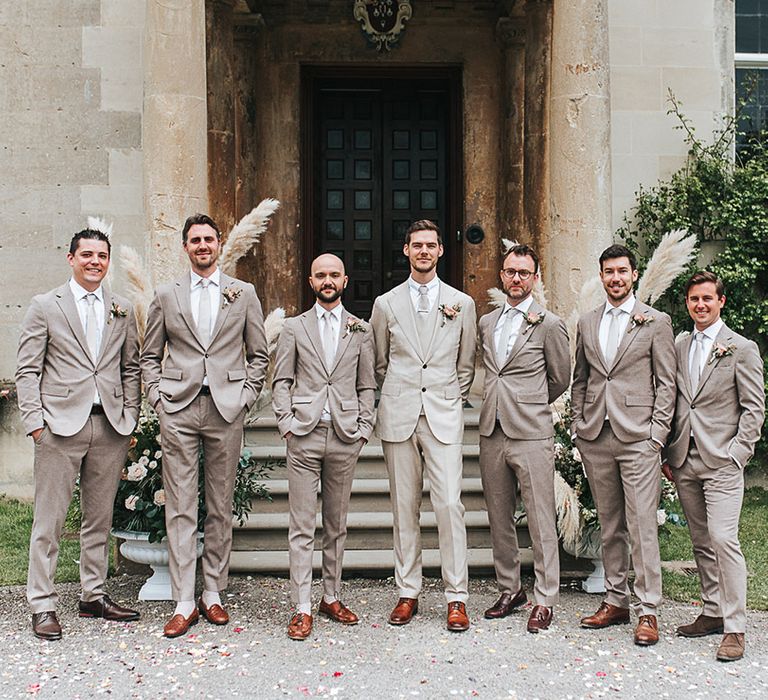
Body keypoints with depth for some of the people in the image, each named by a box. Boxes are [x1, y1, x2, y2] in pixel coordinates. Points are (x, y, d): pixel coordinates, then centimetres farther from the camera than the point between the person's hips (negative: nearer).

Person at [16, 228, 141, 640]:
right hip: (61, 424, -3)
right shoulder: (45, 307, 4)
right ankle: (42, 606, 8)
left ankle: (93, 596, 22)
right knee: (49, 520, 0)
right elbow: (27, 371, 1)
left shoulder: (122, 311, 12)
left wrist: (129, 418, 6)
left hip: (110, 427, 4)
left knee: (100, 517, 11)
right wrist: (35, 421, -8)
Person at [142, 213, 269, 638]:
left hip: (226, 410, 0)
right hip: (178, 410, 0)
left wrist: (245, 395, 0)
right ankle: (184, 603, 4)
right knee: (180, 507, -1)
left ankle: (213, 594, 17)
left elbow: (258, 354, 11)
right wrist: (157, 396, 2)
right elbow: (150, 355, 14)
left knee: (221, 506, 6)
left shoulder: (243, 294, 9)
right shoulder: (166, 296, 10)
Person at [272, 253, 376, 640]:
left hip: (345, 435, 1)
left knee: (337, 524, 10)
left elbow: (367, 385, 11)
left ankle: (332, 597, 22)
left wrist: (364, 427, 0)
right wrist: (286, 423, -5)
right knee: (302, 525, -2)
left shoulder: (361, 330, 11)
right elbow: (281, 380, 7)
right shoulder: (294, 327, 9)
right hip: (304, 435, -1)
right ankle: (302, 607, 2)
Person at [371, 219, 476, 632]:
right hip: (399, 415, 1)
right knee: (404, 506, 4)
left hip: (444, 415, -1)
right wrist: (395, 398, 11)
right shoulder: (386, 304, 10)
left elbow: (466, 364, 14)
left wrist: (452, 399, 8)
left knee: (449, 503, -8)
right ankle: (408, 593, 13)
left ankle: (456, 597, 0)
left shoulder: (462, 304, 8)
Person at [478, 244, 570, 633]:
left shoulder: (549, 324, -2)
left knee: (541, 521, -2)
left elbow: (560, 379, 7)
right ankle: (509, 589, 24)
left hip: (531, 433, -5)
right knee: (499, 517, 11)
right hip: (492, 432, 5)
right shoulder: (486, 322, 14)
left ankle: (544, 600, 7)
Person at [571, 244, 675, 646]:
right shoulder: (587, 323, 14)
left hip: (637, 438, -4)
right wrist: (578, 425, 9)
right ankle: (615, 601, 20)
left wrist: (658, 432, -7)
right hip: (595, 438, 4)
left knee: (642, 526, -5)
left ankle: (648, 611, 2)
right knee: (609, 526, 11)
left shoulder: (656, 322, 2)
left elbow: (666, 382, 0)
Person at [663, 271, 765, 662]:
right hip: (685, 462, 5)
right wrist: (668, 455, 10)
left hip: (722, 461, -5)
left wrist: (736, 454, -11)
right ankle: (712, 612, 21)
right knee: (701, 541, 11)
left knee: (723, 538, -13)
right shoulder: (679, 349, 13)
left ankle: (734, 627, -6)